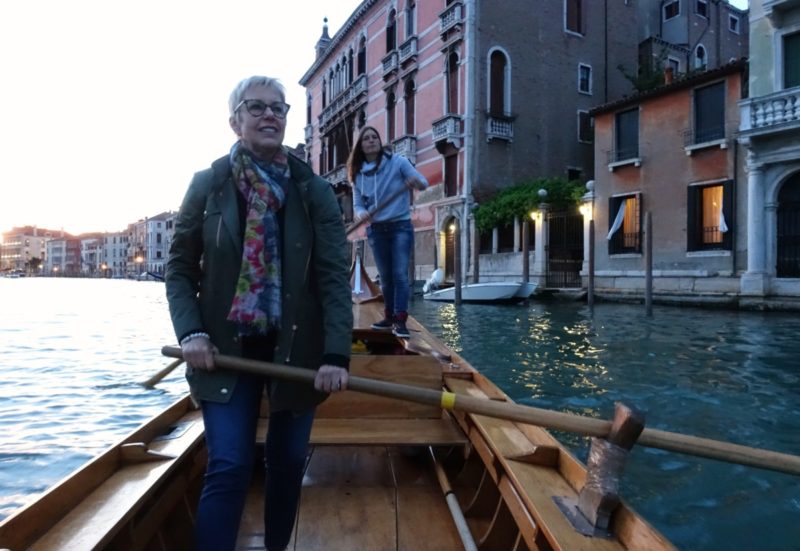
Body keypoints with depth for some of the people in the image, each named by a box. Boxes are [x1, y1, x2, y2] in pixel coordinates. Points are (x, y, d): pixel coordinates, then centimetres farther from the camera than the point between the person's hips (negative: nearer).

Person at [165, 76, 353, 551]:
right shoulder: (208, 184, 1)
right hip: (226, 348, -1)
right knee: (229, 467, -6)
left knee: (288, 461, 13)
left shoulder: (315, 191, -1)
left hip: (297, 347, 1)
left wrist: (337, 355, -18)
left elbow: (335, 277, -8)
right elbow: (180, 269, 4)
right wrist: (191, 333, -12)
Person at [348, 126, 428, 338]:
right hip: (375, 230, 4)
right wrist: (361, 214, -21)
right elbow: (358, 204, 3)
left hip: (400, 226, -4)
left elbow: (423, 182, -12)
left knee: (400, 274, -10)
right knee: (385, 276, 10)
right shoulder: (358, 174, 4)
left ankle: (400, 320, -9)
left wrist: (417, 182, -36)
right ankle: (389, 317, 21)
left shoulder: (398, 162, -6)